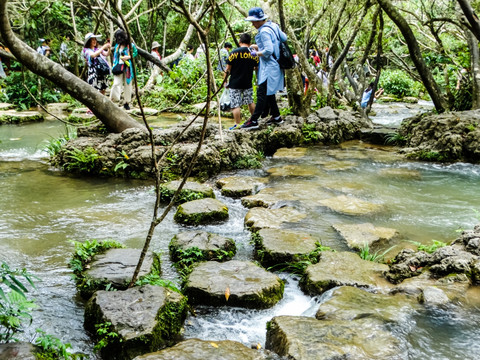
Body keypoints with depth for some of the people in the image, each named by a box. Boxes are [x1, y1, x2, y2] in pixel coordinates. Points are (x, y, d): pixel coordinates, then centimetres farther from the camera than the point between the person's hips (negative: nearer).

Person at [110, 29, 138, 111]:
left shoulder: (130, 45, -1)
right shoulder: (117, 46, 14)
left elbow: (136, 53, 2)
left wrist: (128, 57, -14)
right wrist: (114, 65, 12)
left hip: (127, 67, -2)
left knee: (127, 85, 3)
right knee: (116, 83, -13)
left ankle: (126, 102, 11)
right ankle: (114, 99, -12)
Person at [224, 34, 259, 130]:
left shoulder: (234, 53, -9)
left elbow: (228, 69, -8)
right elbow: (257, 67, 12)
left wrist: (225, 80, 4)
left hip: (235, 83, -4)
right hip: (248, 83, 4)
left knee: (235, 105, -1)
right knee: (250, 102, 19)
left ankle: (237, 125, -1)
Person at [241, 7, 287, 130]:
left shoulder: (264, 32, -19)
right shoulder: (273, 26, 8)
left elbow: (268, 51, -25)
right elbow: (284, 38, 16)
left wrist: (256, 53, -11)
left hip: (269, 67, -10)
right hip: (275, 65, 10)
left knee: (262, 93, -8)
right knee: (269, 93, 18)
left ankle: (254, 121, -7)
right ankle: (276, 116, 25)